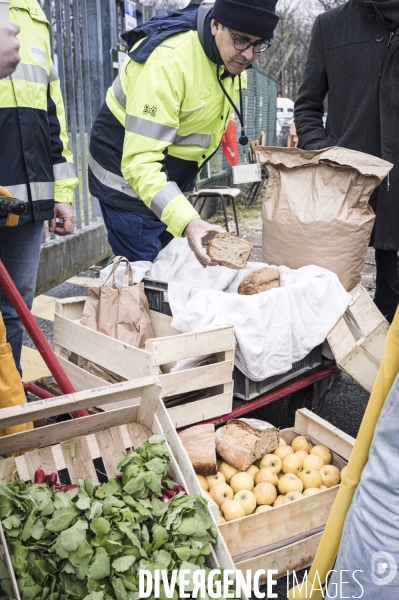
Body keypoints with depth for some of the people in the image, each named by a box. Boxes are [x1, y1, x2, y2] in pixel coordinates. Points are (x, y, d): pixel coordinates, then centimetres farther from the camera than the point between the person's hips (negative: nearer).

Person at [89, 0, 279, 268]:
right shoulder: (168, 61, -30)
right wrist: (187, 222, -49)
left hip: (171, 184, 7)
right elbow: (139, 161, -36)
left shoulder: (233, 55, -5)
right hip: (129, 179, -7)